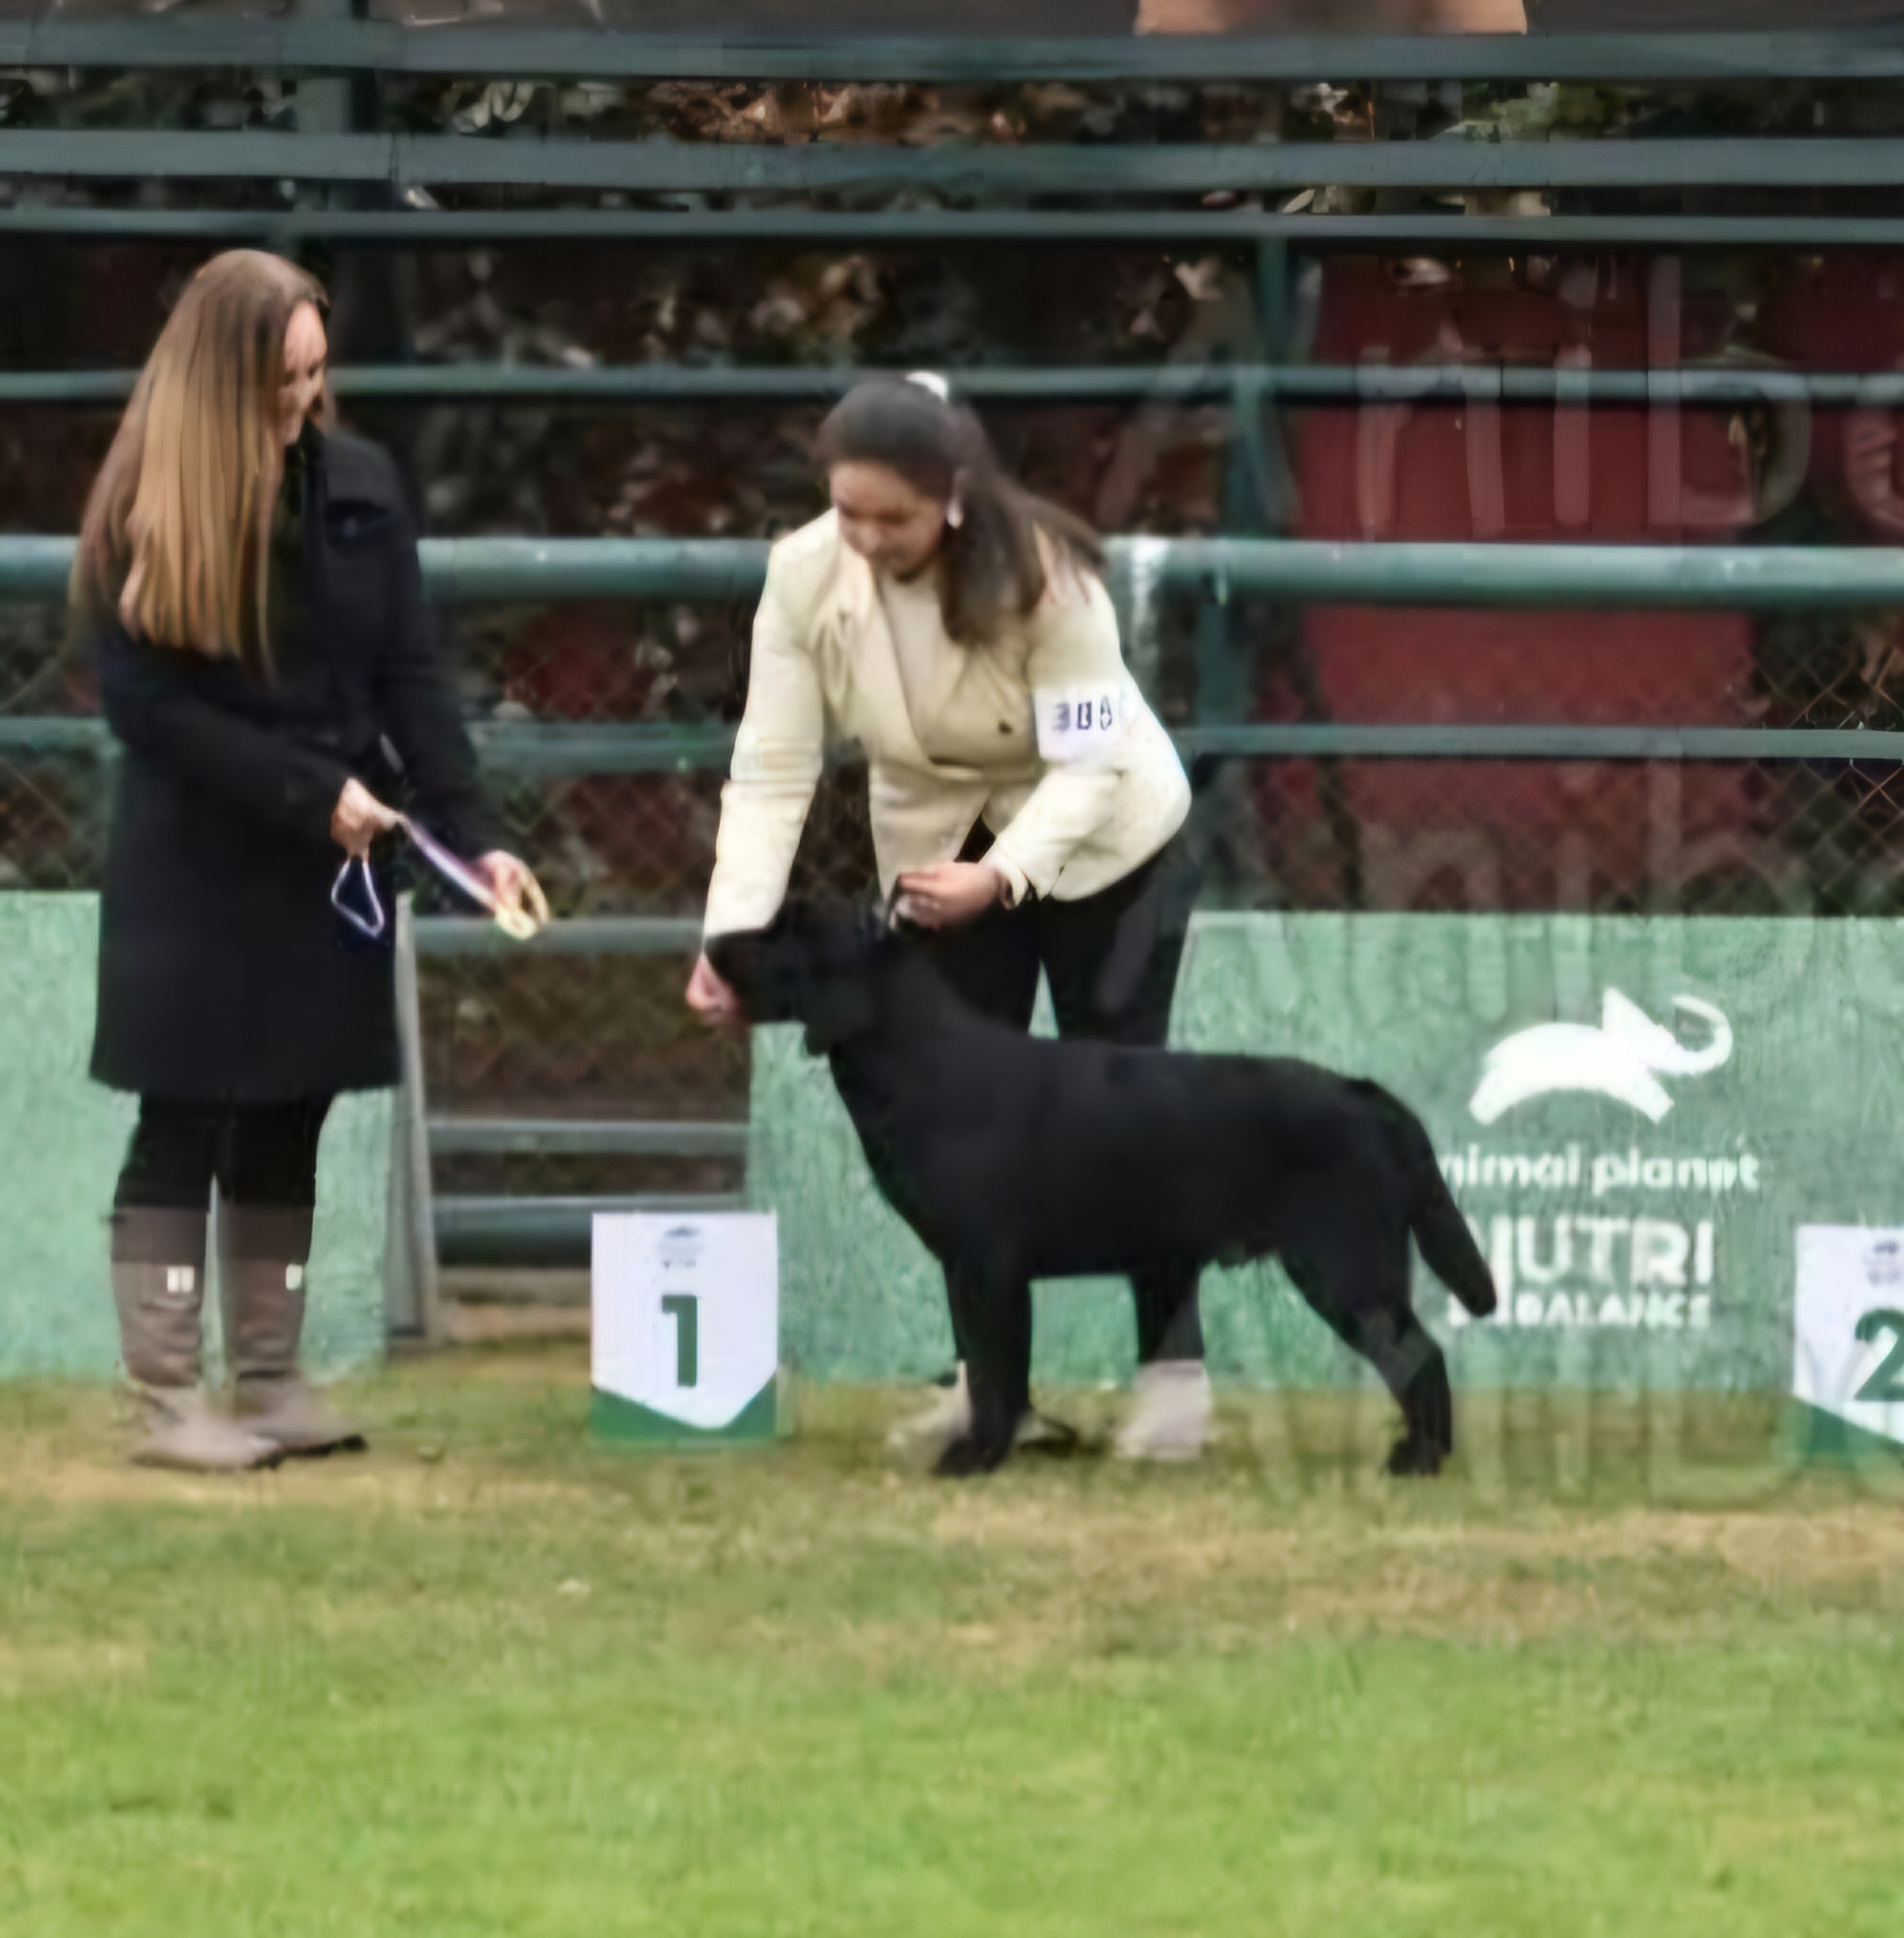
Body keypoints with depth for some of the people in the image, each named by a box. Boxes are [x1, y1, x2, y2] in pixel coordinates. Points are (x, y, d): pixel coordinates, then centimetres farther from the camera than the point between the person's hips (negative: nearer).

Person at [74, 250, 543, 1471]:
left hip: (327, 866, 4)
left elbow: (410, 675, 2)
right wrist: (309, 791, -18)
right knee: (185, 1131, -1)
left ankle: (273, 1383, 14)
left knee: (287, 1132, 9)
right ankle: (172, 1402, 0)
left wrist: (474, 833, -9)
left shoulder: (360, 486, 2)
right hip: (195, 870, -4)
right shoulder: (144, 513, -10)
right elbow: (149, 706, -14)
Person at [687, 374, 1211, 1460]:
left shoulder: (1043, 572, -32)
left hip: (1100, 840, -4)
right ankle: (986, 1373, 10)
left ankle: (1175, 1371, 3)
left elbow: (1087, 764, -31)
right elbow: (773, 770, -23)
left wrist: (1001, 875, -47)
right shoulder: (804, 575, -23)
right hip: (936, 850, 4)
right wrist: (736, 929, -34)